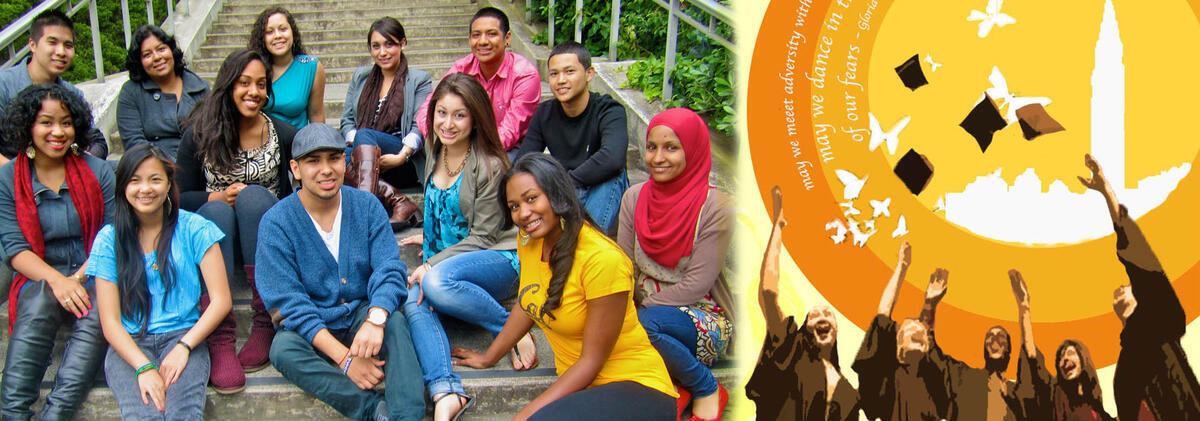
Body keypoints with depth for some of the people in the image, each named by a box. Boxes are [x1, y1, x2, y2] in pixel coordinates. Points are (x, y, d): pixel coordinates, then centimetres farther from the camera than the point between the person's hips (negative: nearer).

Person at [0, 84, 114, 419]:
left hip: (94, 275, 0)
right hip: (40, 278, 0)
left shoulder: (97, 171, 6)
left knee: (98, 312, -34)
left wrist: (80, 278, -16)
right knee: (38, 305, -35)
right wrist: (57, 280, -22)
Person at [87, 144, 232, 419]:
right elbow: (110, 321, 1)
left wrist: (183, 347, -13)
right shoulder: (109, 239, 7)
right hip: (129, 345, 1)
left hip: (183, 335, -1)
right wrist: (144, 368, -16)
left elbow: (221, 301, 2)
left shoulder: (193, 229, 6)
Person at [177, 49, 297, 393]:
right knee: (218, 211, -34)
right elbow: (181, 197, 3)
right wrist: (219, 197, -15)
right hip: (214, 229, 0)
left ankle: (265, 325, -35)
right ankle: (219, 341, -43)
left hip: (267, 229, 0)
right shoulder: (200, 135, 2)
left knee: (253, 195, -32)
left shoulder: (282, 135, 3)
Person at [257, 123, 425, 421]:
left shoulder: (367, 206, -2)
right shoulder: (276, 223, -9)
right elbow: (289, 303, -14)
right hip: (309, 328, -1)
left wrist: (375, 319, -34)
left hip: (362, 315, 1)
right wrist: (344, 358, -25)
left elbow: (388, 271, -10)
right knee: (283, 350, -33)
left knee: (395, 322, -31)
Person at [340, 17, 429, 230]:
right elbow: (347, 121, 16)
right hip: (362, 154, 4)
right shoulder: (360, 76, 23)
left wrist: (401, 156, -19)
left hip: (406, 162, -4)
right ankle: (399, 202, -41)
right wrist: (357, 145, -7)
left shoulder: (419, 80, 11)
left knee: (366, 134, -34)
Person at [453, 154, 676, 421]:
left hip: (634, 386, -7)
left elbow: (592, 360, -17)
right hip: (579, 385, 7)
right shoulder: (529, 240, 1)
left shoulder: (603, 259, -22)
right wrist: (488, 358, 24)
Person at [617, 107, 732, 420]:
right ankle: (673, 381, -7)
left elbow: (697, 283, -17)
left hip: (704, 317, -4)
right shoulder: (635, 198, 2)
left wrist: (643, 306, -20)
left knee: (647, 323, -35)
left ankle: (707, 390, -10)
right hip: (646, 307, 4)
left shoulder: (715, 208, -14)